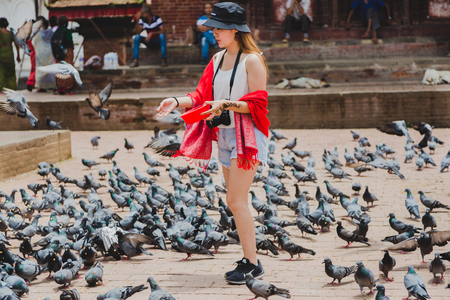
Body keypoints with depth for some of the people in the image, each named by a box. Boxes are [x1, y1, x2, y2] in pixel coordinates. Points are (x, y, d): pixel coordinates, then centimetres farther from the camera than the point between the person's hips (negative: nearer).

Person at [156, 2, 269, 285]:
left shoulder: (252, 60, -11)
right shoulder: (218, 59, 13)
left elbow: (257, 103, -14)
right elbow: (202, 96, 11)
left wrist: (225, 104, -24)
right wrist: (178, 101, -5)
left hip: (246, 135, -8)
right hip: (224, 134, 8)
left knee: (236, 201, -11)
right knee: (237, 202, 9)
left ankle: (252, 263, -5)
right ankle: (250, 260, 16)